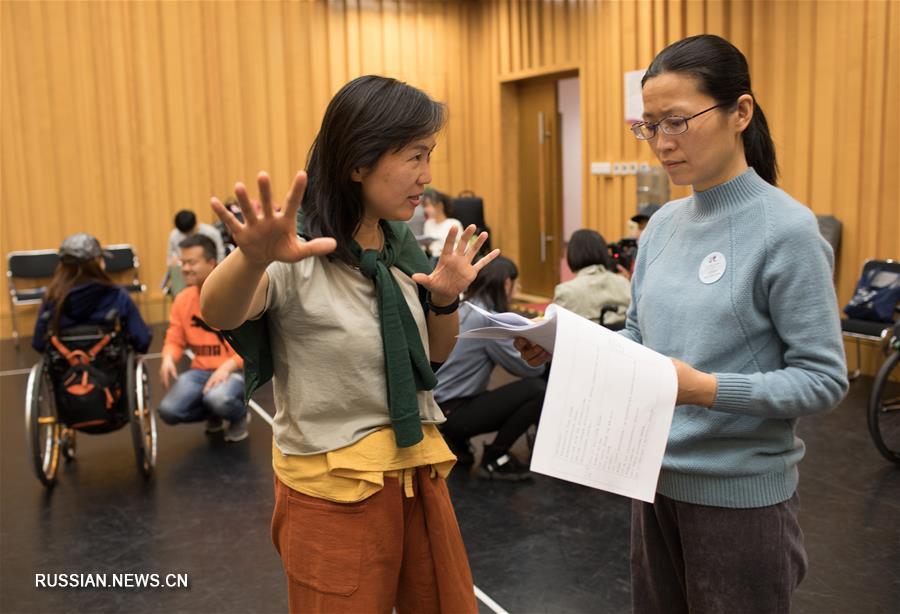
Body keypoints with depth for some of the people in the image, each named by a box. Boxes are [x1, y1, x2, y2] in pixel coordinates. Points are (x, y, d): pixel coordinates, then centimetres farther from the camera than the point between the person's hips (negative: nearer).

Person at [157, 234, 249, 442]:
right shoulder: (182, 299, 4)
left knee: (218, 399, -37)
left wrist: (227, 367, -25)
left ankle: (240, 416, 2)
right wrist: (168, 359, -14)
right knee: (168, 410, -19)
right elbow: (174, 340, 9)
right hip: (200, 371, 5)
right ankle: (213, 414, 15)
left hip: (234, 370, -5)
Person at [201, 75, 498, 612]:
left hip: (419, 471, 7)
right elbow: (218, 313, -38)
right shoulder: (298, 254, -18)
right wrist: (254, 259, -59)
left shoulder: (400, 243, 2)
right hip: (334, 491, -6)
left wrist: (446, 301, -8)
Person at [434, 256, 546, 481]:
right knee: (537, 390, -16)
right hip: (451, 411, -10)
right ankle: (494, 460, -2)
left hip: (441, 403, 10)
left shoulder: (465, 309, 8)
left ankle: (455, 441, 17)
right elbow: (527, 369, -10)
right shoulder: (487, 318, -18)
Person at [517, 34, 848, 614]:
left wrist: (707, 389, -28)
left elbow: (823, 379, -16)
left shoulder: (787, 229, -15)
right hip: (657, 478, 6)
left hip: (742, 492, -6)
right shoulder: (663, 225, 4)